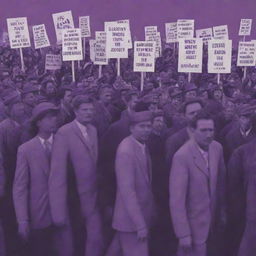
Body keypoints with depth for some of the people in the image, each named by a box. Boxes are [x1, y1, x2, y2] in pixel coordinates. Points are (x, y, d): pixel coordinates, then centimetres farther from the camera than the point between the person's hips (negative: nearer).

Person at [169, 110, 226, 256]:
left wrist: (222, 210, 13)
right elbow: (177, 199, -23)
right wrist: (183, 234, -21)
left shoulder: (217, 148, -4)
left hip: (212, 218, 6)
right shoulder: (182, 156, -24)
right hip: (193, 223, -6)